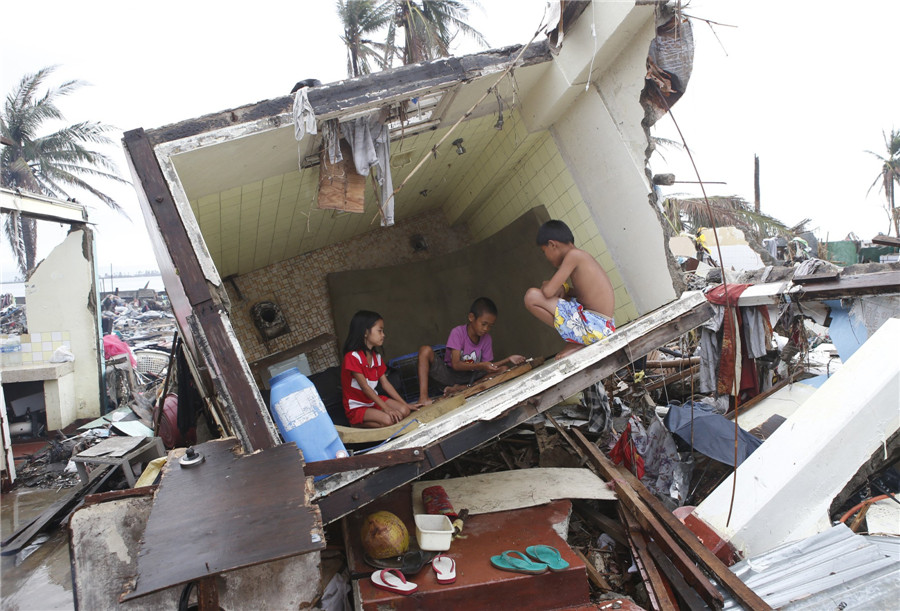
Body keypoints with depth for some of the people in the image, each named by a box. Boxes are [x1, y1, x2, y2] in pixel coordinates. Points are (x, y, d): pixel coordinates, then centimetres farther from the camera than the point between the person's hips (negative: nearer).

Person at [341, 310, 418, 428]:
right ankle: (357, 424, -6)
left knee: (404, 411, -12)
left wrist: (406, 404, 0)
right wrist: (386, 408, -26)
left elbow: (385, 383, 6)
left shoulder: (376, 356, 7)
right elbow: (365, 387, -23)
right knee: (388, 420, -29)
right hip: (357, 407, -8)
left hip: (374, 399, 8)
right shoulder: (353, 356, -21)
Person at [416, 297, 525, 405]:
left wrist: (508, 359, -16)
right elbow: (456, 364, -24)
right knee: (426, 350, -26)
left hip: (470, 377, 5)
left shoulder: (487, 339, -2)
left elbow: (487, 367, -3)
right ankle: (423, 397, -38)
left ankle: (459, 388, -20)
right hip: (450, 375, -4)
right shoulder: (458, 333, -16)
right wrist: (481, 365, -37)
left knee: (503, 369, -13)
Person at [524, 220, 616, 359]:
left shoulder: (573, 254, -10)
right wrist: (563, 289, 10)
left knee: (532, 296, -13)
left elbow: (548, 291, -17)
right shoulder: (582, 256, 17)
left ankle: (577, 343, -5)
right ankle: (580, 341, 10)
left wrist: (545, 285, 7)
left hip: (594, 326, -10)